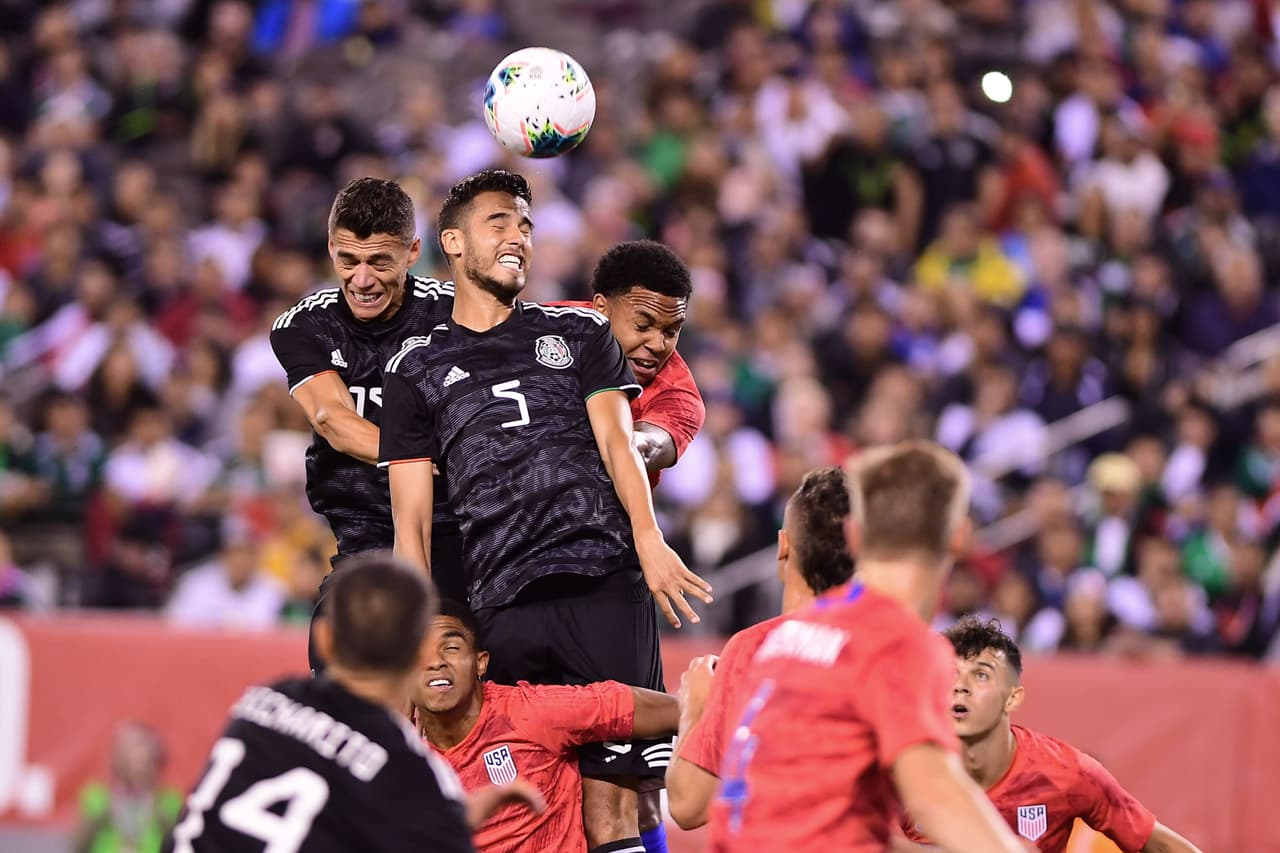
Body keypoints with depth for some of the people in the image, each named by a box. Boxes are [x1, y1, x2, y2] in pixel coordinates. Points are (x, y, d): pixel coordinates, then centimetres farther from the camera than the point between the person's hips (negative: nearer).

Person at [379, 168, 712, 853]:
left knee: (610, 792, -10)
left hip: (605, 583, 0)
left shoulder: (579, 333, 20)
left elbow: (617, 443, 8)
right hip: (500, 605, 0)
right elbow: (412, 519, 14)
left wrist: (647, 540, -11)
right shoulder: (415, 371, 18)